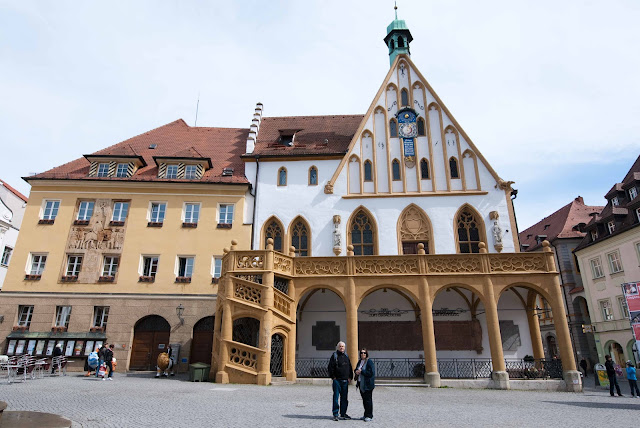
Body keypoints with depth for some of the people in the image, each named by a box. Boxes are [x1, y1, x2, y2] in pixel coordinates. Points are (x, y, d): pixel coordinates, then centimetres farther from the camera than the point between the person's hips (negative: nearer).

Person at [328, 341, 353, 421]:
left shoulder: (346, 356, 13)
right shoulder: (334, 356, -3)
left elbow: (350, 367, 18)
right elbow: (330, 367, -6)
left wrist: (350, 377, 10)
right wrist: (333, 377, -10)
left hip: (345, 381, 5)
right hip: (337, 380, -5)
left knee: (344, 397, 10)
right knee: (336, 397, -2)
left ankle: (343, 413, 20)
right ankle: (335, 414, 6)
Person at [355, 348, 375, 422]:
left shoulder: (369, 362, -12)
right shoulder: (359, 362, 13)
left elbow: (371, 373, -19)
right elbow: (356, 369, 21)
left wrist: (361, 371, -20)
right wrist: (356, 371, -3)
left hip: (367, 384, -7)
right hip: (361, 384, 8)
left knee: (368, 400, -3)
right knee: (364, 400, 14)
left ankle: (369, 416, 6)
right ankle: (366, 415, 24)